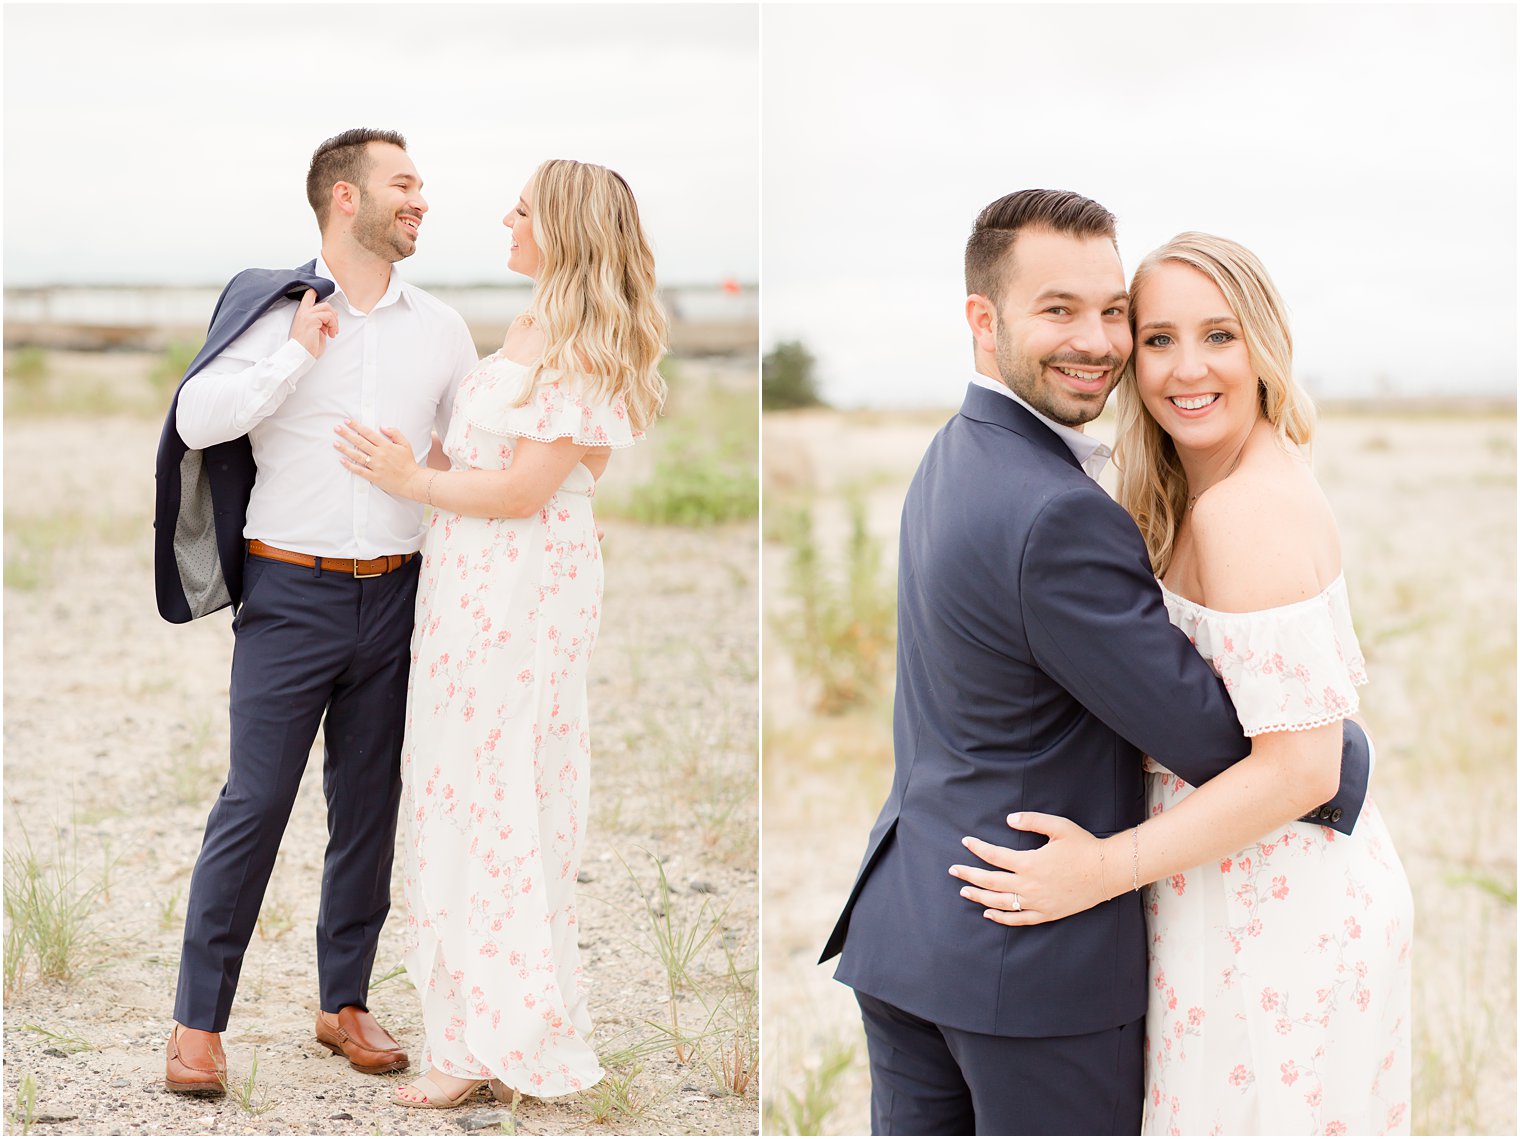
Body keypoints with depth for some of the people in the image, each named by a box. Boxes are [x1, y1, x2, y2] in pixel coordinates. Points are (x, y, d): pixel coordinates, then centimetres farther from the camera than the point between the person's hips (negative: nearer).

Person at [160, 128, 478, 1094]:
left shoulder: (439, 328, 8)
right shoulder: (273, 311, -3)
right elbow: (198, 420, -12)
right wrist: (297, 355, -14)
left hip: (395, 596, 4)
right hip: (291, 591, -4)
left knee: (370, 807, 10)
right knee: (254, 806, -5)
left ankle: (346, 1004, 23)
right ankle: (200, 1021, 4)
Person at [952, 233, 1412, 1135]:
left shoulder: (1243, 508, -23)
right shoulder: (1275, 476, 7)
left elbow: (1303, 765, -26)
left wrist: (1103, 869, -22)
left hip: (1269, 916, -10)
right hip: (1322, 886, 10)